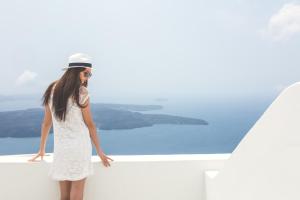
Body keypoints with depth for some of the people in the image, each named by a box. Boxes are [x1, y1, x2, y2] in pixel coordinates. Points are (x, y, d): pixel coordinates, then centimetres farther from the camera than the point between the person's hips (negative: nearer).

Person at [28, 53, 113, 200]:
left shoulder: (52, 89, 6)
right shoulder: (81, 91, -9)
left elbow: (46, 123, 10)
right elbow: (89, 124, -6)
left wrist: (41, 149, 20)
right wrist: (99, 151, 3)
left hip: (60, 148, 5)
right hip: (79, 147, -5)